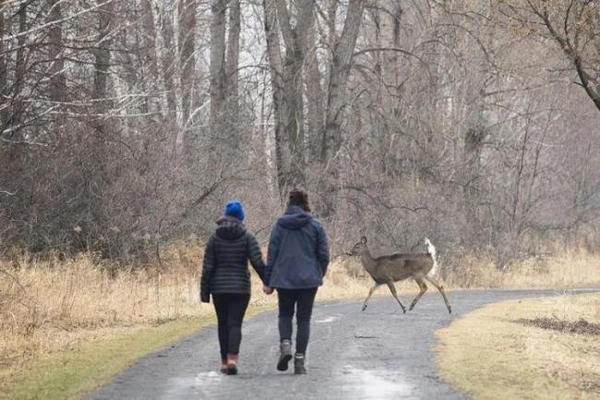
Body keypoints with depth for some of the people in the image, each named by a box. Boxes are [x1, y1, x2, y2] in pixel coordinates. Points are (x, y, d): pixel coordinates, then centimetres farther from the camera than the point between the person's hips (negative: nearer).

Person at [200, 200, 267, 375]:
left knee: (223, 324, 13)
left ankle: (224, 361, 15)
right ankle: (232, 359, -21)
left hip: (219, 287, 1)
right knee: (235, 324, -2)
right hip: (240, 287, -1)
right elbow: (258, 262, -11)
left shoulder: (215, 238, -1)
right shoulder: (247, 237, -3)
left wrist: (204, 291, 2)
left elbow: (207, 267, -2)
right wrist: (268, 281, 0)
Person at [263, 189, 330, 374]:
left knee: (285, 314, 18)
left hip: (284, 278, 0)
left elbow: (272, 254, -1)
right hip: (309, 280, 0)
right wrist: (320, 276, 15)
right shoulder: (316, 225, 0)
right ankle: (299, 360, 1)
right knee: (304, 319, 7)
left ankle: (285, 345, -7)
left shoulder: (280, 225, -1)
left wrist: (268, 281, 4)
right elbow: (324, 254, 0)